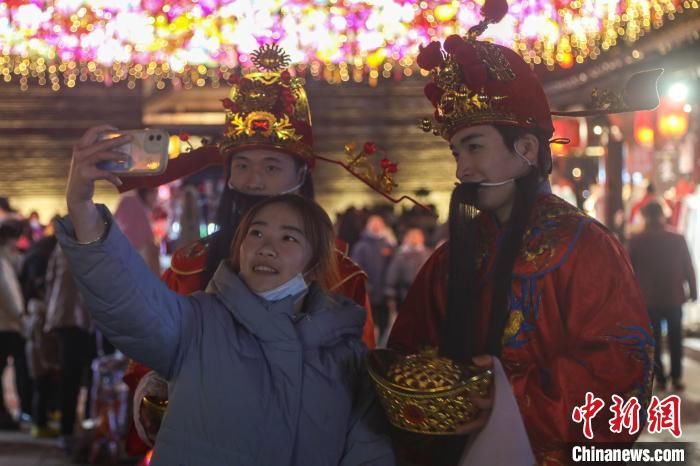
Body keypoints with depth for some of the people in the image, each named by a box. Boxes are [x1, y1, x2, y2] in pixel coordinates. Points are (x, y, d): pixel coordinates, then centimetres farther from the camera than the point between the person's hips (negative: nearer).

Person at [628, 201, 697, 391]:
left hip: (648, 299, 0)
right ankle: (676, 377, 7)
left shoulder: (636, 241, -8)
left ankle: (660, 378, 6)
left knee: (654, 340, 9)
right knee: (675, 339, 13)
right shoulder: (678, 239, -7)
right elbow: (689, 269, -1)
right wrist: (692, 292, 11)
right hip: (674, 298, 1)